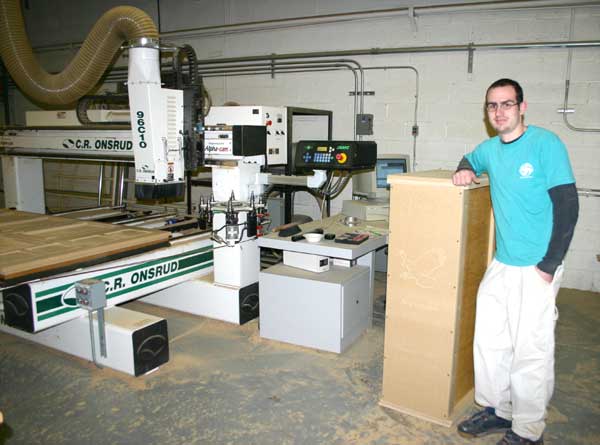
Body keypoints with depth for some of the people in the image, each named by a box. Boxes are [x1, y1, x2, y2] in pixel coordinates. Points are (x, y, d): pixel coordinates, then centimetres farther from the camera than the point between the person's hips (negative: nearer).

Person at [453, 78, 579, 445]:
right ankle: (497, 409, 29)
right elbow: (470, 160, 32)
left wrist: (549, 266, -16)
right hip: (501, 263, 6)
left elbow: (568, 206, -13)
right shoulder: (490, 148, 8)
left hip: (537, 268, -6)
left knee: (531, 351, 0)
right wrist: (465, 169, 6)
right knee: (488, 339, 11)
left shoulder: (546, 144, -10)